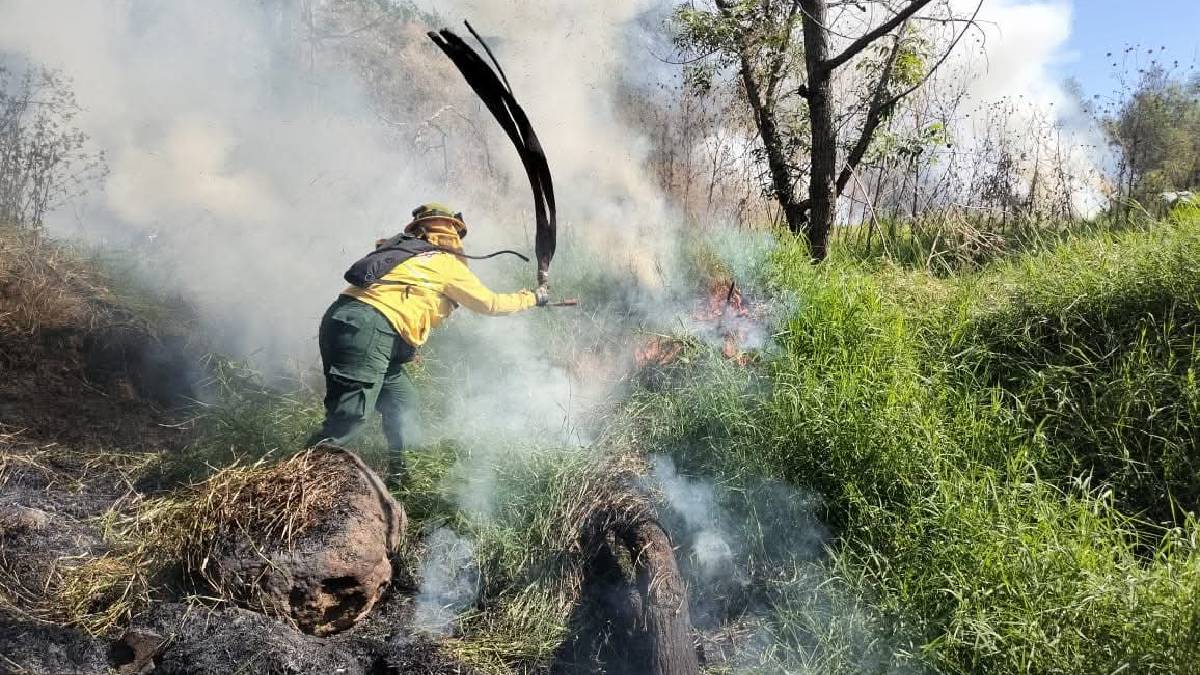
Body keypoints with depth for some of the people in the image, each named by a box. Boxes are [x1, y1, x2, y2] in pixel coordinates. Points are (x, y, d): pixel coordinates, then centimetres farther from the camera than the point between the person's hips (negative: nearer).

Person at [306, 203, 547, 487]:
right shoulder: (447, 263, 5)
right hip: (367, 332, -9)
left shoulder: (403, 250, 24)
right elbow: (490, 303, 11)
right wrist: (531, 298, 24)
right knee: (348, 420, -9)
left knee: (402, 405, 16)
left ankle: (394, 476, 20)